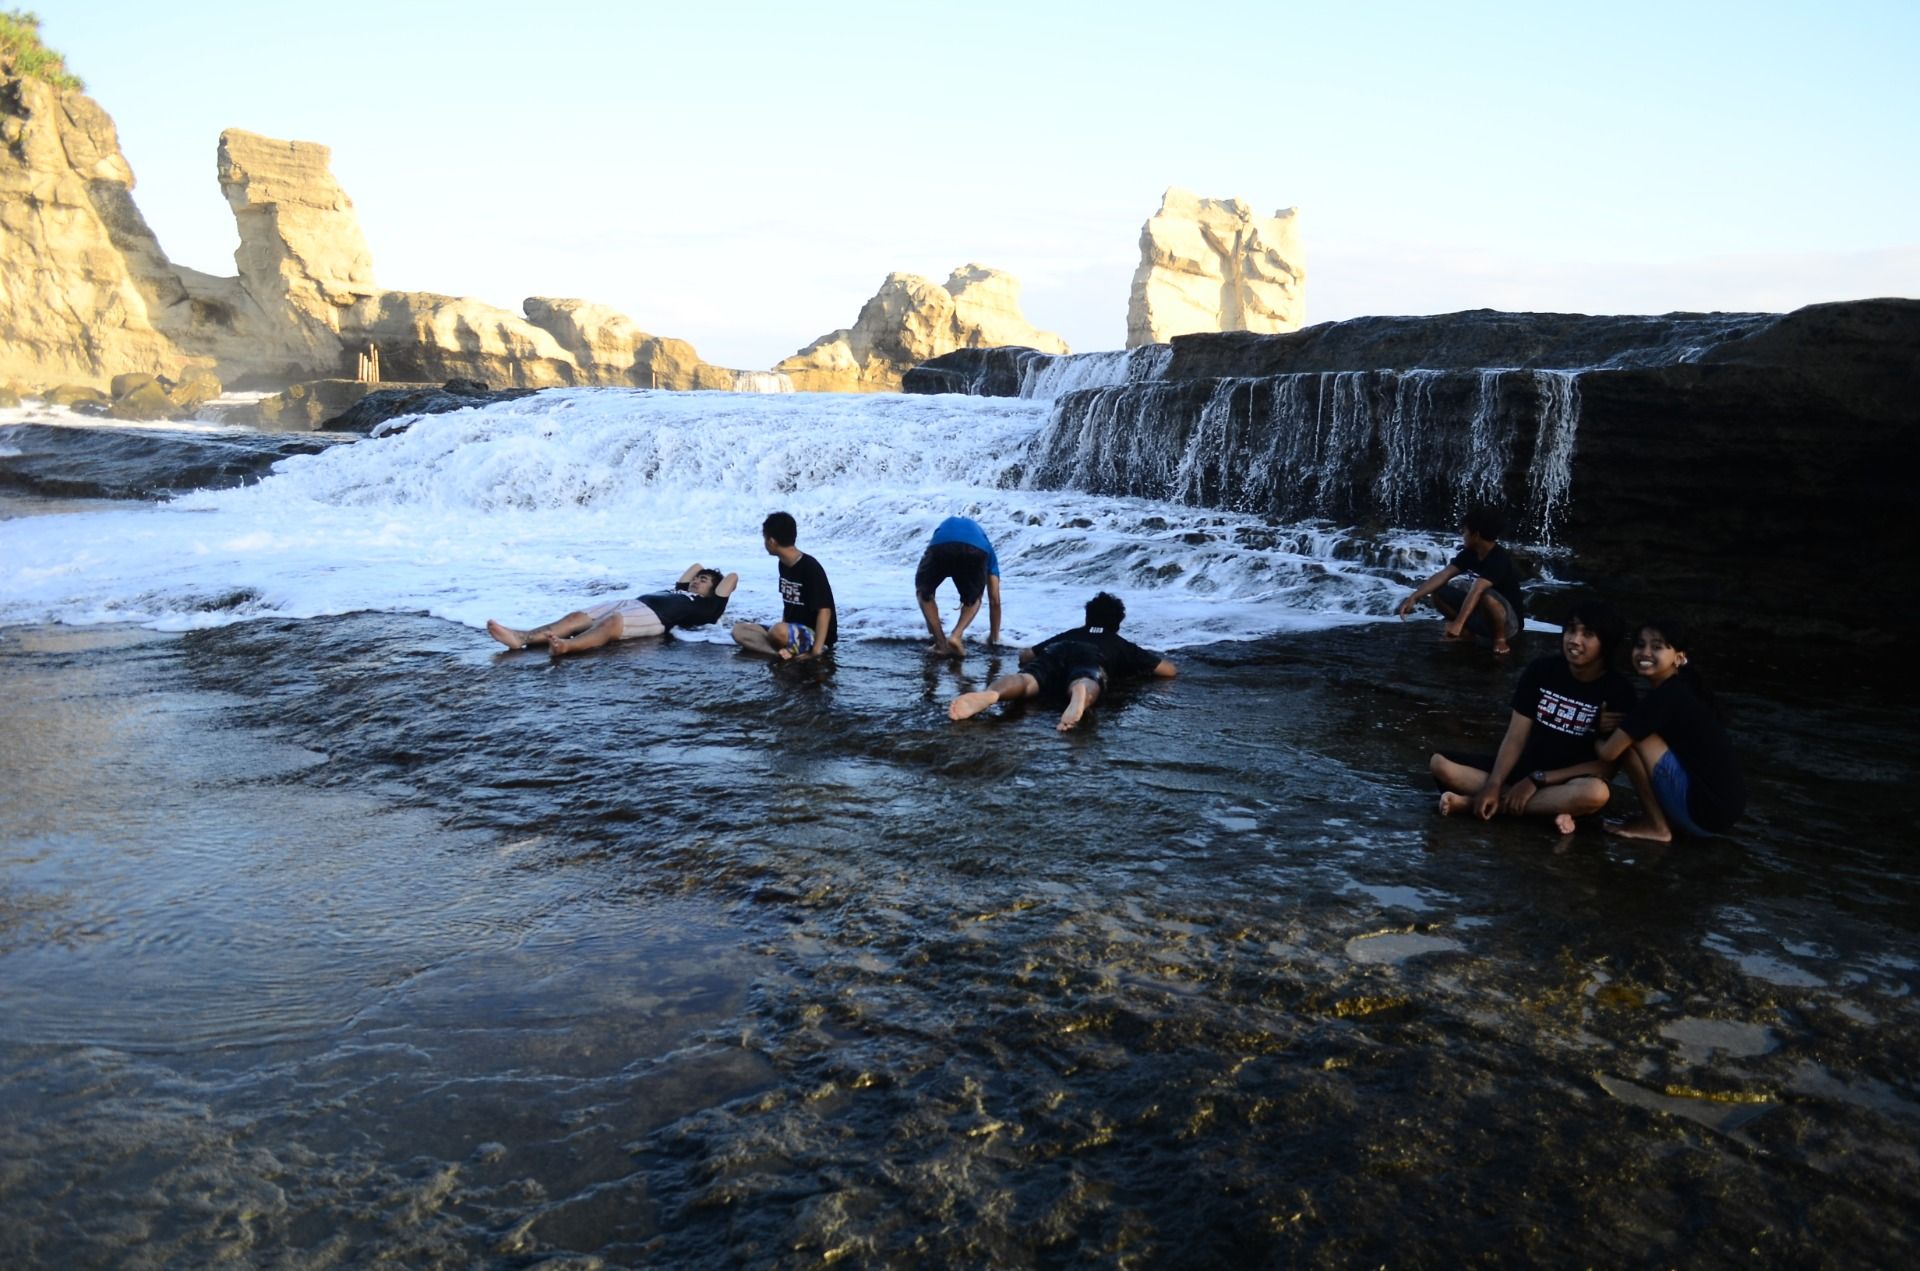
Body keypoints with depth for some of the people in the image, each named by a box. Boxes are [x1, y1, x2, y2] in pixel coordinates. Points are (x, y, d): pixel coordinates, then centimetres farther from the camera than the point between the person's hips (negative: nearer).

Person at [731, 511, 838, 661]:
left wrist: (815, 652, -27)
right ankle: (787, 652, -21)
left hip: (816, 637, -9)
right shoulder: (783, 565, 7)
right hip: (793, 632, 9)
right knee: (739, 630, -6)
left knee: (778, 631, -38)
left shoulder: (811, 568, -19)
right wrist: (783, 635, 6)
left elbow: (824, 611, -22)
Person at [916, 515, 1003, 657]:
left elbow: (926, 592, 51)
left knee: (923, 592, 27)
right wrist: (994, 636, 51)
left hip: (940, 546, 0)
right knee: (973, 599, 28)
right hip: (977, 550, 0)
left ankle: (941, 644, 15)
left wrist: (932, 629, 60)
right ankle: (956, 636, 5)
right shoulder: (984, 543, 42)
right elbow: (995, 600, 40)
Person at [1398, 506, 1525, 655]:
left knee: (1487, 596, -40)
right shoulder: (1470, 553, -2)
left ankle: (1500, 639, -15)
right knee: (1438, 592, -4)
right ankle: (1467, 632, 6)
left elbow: (1476, 591, -39)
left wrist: (1458, 623, -50)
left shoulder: (1499, 560, -27)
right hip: (1483, 616, 7)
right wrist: (1414, 597, -21)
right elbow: (1443, 575, -9)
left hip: (1509, 622, -7)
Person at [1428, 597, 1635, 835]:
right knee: (1440, 763, -17)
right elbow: (1516, 737, -6)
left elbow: (1607, 765, -13)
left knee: (1596, 792, -40)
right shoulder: (1541, 669, -4)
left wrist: (1537, 780, -19)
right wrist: (1493, 785, -22)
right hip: (1524, 768, 3)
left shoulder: (1618, 691, -11)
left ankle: (1473, 802, -29)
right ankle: (1550, 807, -23)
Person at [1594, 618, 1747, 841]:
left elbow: (1609, 752, -14)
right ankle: (1663, 820, 12)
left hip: (1707, 809, -9)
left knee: (1632, 738, -11)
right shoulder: (1680, 689, 12)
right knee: (1631, 731, 18)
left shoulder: (1665, 697, -16)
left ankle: (1656, 826, -1)